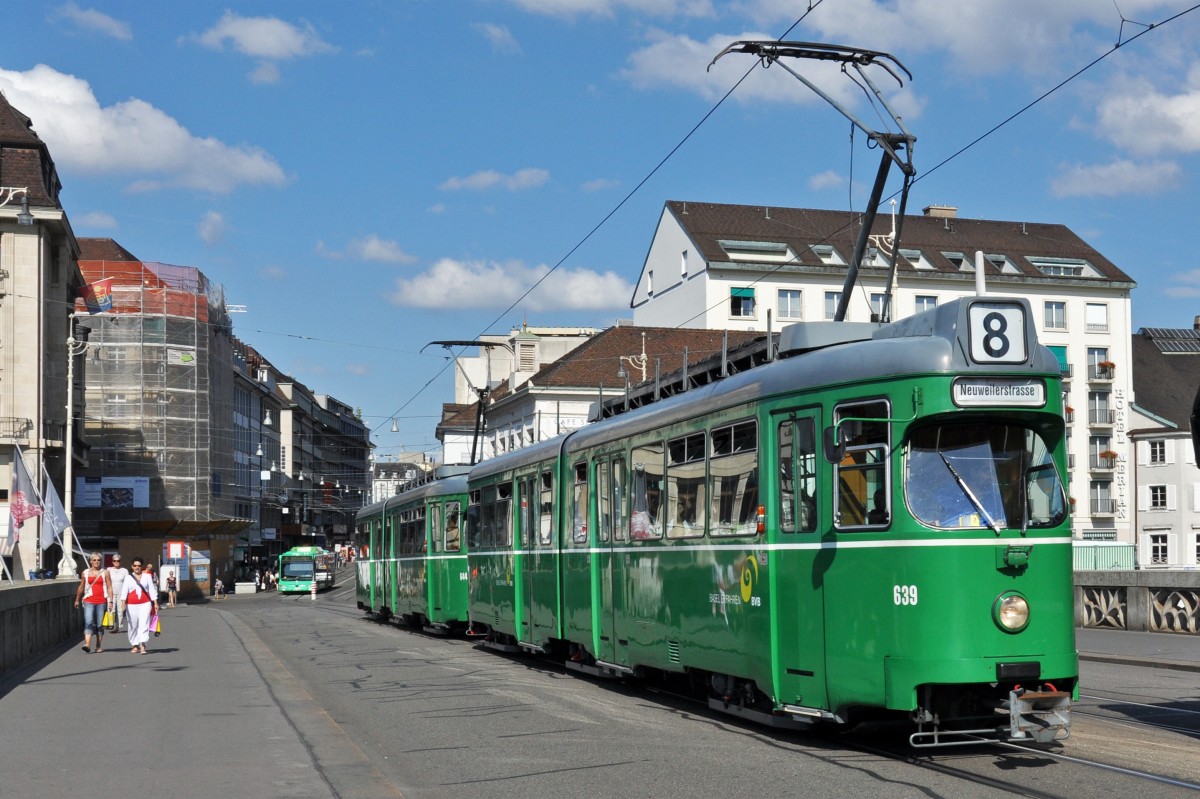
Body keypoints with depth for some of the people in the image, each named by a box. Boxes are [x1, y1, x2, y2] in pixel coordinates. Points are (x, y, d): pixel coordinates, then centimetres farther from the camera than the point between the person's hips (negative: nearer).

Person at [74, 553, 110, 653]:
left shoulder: (104, 573, 5)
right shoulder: (85, 573, 10)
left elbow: (109, 587, 3)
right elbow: (81, 587, 19)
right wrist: (77, 600, 23)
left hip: (101, 602, 0)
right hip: (89, 601, 0)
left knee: (99, 624, 4)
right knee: (88, 622, -15)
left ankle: (98, 646, 13)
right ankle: (87, 644, -25)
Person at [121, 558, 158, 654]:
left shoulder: (147, 576, 9)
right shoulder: (128, 578, 7)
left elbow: (152, 590, 8)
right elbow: (124, 591, -3)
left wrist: (155, 603, 3)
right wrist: (123, 602, -17)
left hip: (145, 604, -1)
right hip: (132, 605, 1)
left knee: (144, 624, -12)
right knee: (133, 625, 5)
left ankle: (142, 645, -18)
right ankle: (134, 645, 21)